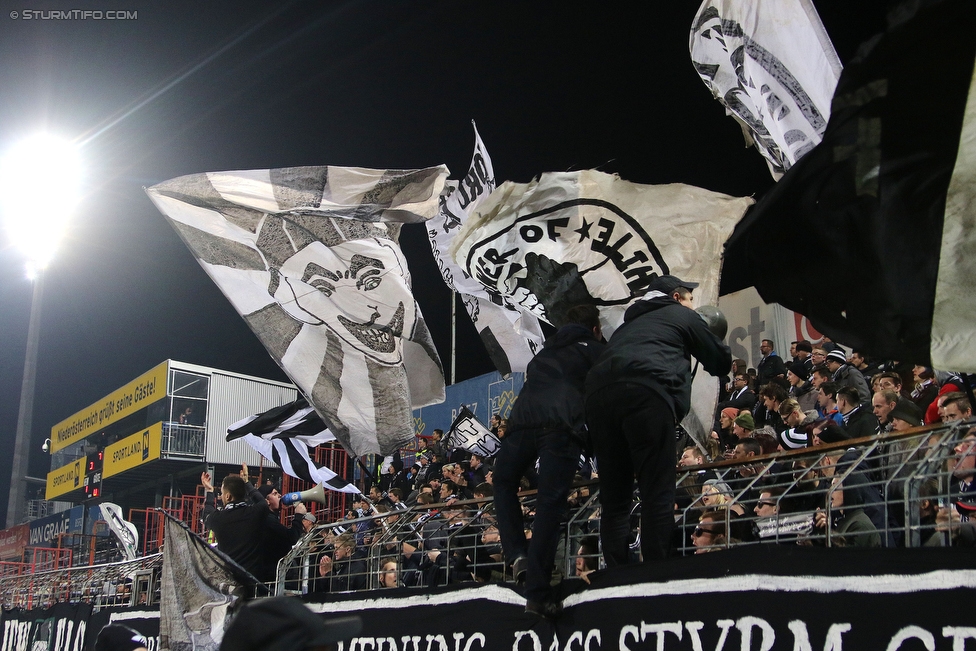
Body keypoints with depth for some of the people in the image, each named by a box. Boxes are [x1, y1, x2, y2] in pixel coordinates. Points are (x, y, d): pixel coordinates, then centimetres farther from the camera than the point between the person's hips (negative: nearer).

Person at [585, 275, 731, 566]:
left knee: (614, 499, 7)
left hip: (598, 393, 6)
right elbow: (721, 362, 26)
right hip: (646, 392, -5)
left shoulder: (629, 323, 38)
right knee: (657, 494, -6)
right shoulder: (683, 316, 23)